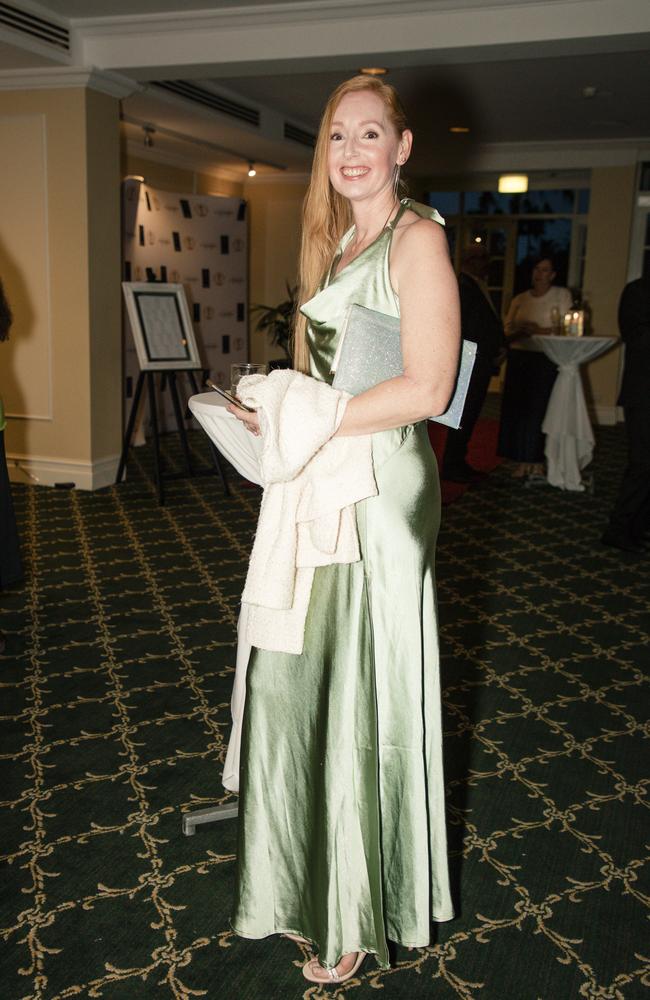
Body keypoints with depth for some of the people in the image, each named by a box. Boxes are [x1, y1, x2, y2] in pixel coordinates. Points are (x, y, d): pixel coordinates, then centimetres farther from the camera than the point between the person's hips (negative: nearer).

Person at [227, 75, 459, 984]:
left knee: (362, 686, 3)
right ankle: (310, 874, 36)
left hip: (379, 483, -8)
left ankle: (361, 914, 24)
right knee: (299, 674, 14)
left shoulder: (417, 237, -10)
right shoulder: (336, 241, 16)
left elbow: (426, 388, -19)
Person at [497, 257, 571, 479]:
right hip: (518, 358, 3)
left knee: (539, 408, -6)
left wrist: (538, 330, -16)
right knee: (517, 408, -1)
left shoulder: (562, 295, 5)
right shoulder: (520, 299, 15)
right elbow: (507, 330, 12)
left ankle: (536, 461, 4)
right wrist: (519, 331, -10)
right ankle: (522, 461, 6)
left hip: (545, 360, -3)